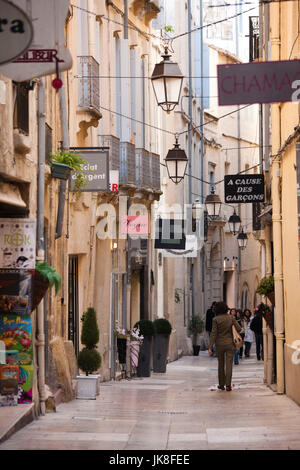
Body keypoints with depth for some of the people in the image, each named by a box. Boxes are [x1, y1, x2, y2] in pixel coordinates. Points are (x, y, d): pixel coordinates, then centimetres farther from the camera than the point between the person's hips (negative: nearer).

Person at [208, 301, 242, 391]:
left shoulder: (216, 319, -8)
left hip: (220, 344, 0)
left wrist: (210, 347, -9)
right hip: (230, 343, 0)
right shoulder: (231, 318, -3)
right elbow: (239, 329, -5)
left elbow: (214, 334, -10)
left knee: (221, 364, 14)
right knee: (229, 364, -2)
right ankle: (228, 385, -10)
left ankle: (221, 384, 21)